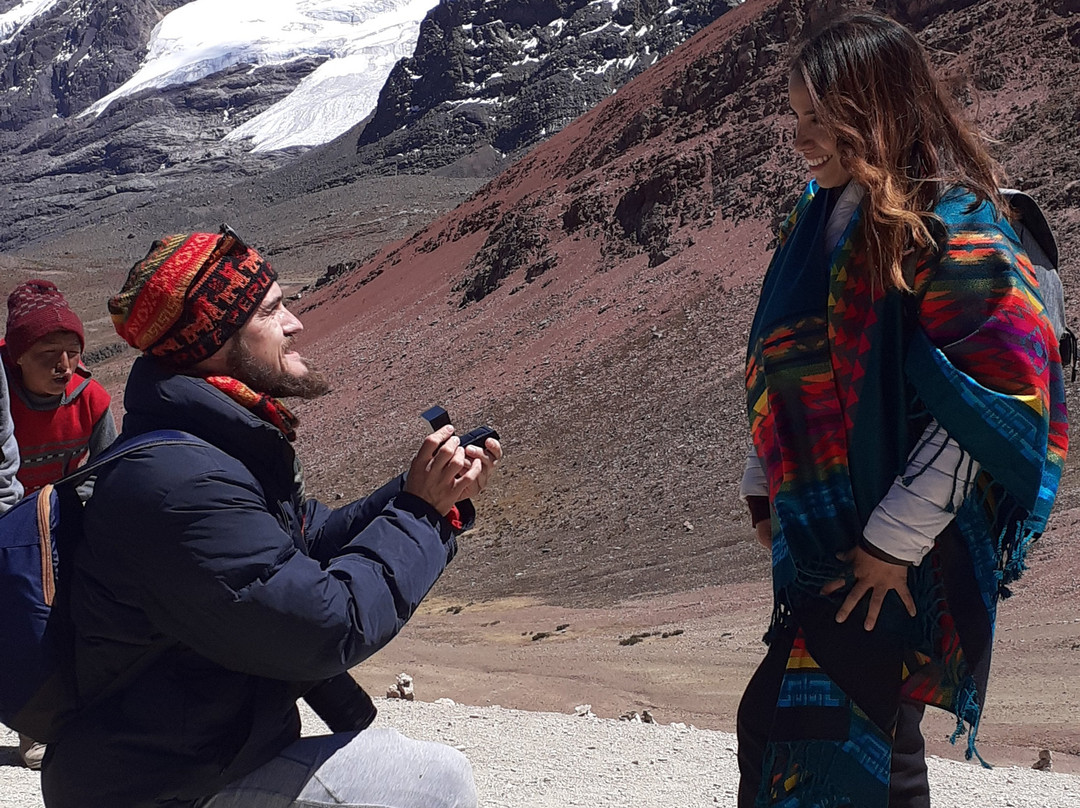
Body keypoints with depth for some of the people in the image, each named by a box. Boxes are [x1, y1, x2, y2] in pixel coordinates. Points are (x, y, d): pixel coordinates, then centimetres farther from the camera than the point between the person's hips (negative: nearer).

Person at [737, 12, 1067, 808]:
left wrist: (891, 542, -18)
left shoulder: (955, 229, -13)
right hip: (820, 534, 8)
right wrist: (764, 487, 12)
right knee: (874, 734, 14)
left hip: (901, 558, -8)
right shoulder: (821, 219, 12)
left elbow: (979, 409, -18)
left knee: (790, 727, -13)